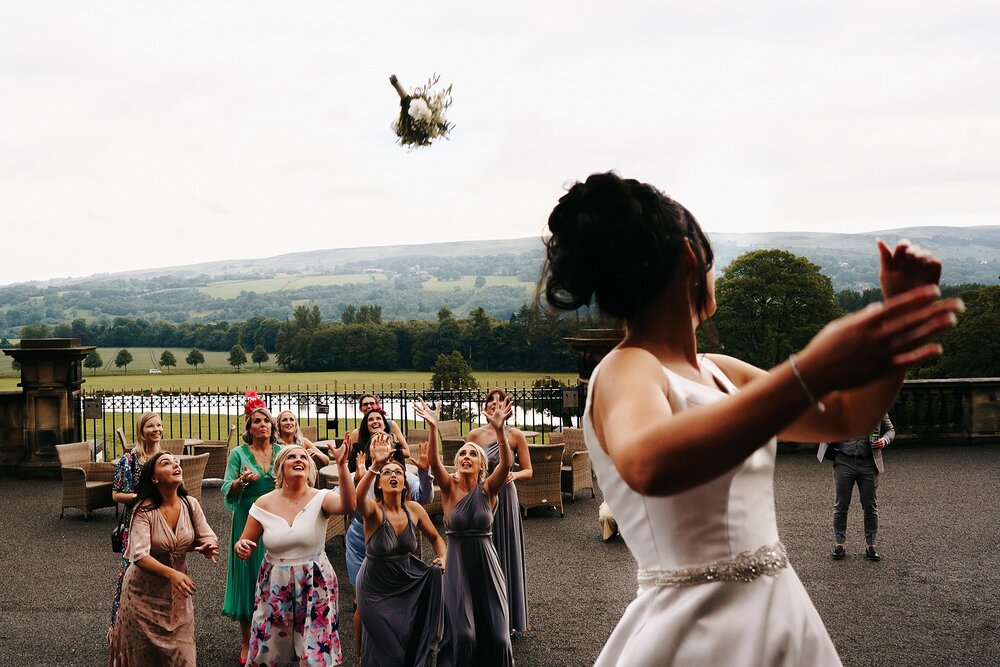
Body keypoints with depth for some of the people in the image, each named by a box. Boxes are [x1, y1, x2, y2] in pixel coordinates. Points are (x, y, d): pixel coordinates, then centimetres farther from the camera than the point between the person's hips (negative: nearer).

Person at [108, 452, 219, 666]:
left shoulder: (190, 505, -7)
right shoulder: (144, 510, -20)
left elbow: (208, 538, -4)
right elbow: (139, 555, -29)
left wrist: (209, 547, -28)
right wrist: (171, 573, -44)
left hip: (177, 591, 4)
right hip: (145, 592, -4)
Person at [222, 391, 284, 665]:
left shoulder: (282, 452, 5)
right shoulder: (239, 454, 0)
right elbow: (228, 492, -3)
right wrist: (242, 481, -23)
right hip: (249, 521, -1)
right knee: (249, 577, 3)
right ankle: (246, 641, 15)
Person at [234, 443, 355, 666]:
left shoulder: (320, 498, -9)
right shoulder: (264, 503, -3)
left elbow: (348, 505, -32)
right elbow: (245, 544, 4)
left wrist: (342, 465, -40)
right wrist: (241, 547, -20)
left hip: (314, 585, -2)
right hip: (275, 586, 2)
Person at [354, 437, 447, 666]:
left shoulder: (414, 509, -8)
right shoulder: (374, 511, -21)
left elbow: (435, 538, 8)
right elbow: (358, 497, -46)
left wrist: (442, 558, -12)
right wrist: (375, 466, -60)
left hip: (409, 583, 4)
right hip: (377, 589, -4)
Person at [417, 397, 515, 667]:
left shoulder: (487, 490, -2)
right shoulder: (449, 487, -2)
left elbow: (506, 464, -20)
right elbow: (434, 462, -20)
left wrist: (500, 430, -36)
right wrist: (433, 428, -36)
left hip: (485, 563, 1)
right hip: (456, 563, -1)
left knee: (495, 634, 0)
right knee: (462, 634, -9)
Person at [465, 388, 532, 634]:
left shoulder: (516, 435, -4)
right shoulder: (475, 435, -1)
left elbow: (528, 471, 0)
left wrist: (514, 475, -19)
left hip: (505, 499, -1)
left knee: (506, 555, 7)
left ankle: (508, 618, 22)